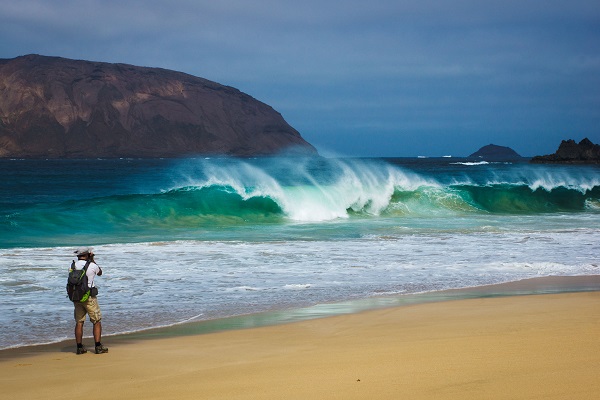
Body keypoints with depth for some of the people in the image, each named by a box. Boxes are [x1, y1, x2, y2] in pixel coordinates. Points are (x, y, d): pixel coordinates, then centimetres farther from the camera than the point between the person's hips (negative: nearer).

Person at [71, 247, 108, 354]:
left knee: (79, 322, 10)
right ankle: (98, 347, 1)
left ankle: (80, 347, 10)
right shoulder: (92, 266, -9)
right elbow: (99, 273, 12)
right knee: (97, 321, 5)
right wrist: (92, 260, 18)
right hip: (89, 297, -4)